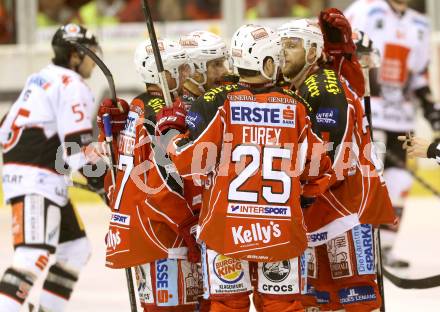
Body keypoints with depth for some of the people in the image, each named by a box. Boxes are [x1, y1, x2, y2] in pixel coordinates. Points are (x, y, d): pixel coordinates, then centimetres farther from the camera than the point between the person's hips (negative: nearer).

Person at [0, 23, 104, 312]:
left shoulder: (42, 79, 19)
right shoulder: (72, 86, -11)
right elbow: (78, 144, -17)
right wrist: (100, 177, -10)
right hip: (36, 182, -11)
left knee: (75, 248, 17)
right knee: (36, 255, -22)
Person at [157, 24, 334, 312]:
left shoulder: (218, 103, -7)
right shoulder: (294, 106, 2)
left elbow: (188, 159, -9)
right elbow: (318, 167, 9)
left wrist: (170, 129, 10)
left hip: (226, 225, -1)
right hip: (282, 230, 1)